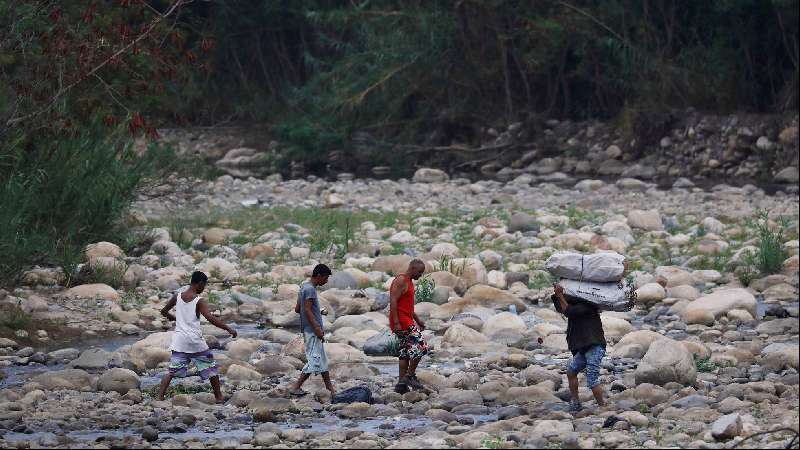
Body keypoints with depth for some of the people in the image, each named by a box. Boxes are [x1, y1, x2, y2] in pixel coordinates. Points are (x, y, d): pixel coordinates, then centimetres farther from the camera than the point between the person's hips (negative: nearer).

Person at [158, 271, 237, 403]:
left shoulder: (178, 296, 4)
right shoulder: (199, 301, -10)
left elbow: (163, 312, 16)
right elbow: (210, 318, -22)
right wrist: (228, 329, -18)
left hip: (179, 340, 4)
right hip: (196, 341, -4)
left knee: (172, 370, 4)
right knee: (211, 368, 13)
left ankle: (160, 396, -9)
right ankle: (219, 397, 17)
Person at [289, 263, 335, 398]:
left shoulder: (304, 287, 15)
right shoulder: (310, 289, -15)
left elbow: (297, 309, 19)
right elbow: (307, 310, -22)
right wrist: (317, 329, -22)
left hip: (310, 331, 10)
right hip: (312, 331, -10)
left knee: (323, 360, 13)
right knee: (314, 361, -9)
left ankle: (330, 390, 16)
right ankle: (296, 387, -9)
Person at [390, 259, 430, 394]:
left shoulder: (409, 282, 20)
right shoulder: (401, 281, -12)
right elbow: (393, 301, -19)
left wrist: (417, 320, 26)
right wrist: (396, 323, -24)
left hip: (407, 322, 11)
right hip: (401, 322, -11)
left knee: (405, 352, 9)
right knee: (420, 346, -14)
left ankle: (401, 384, 10)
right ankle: (410, 376, -8)